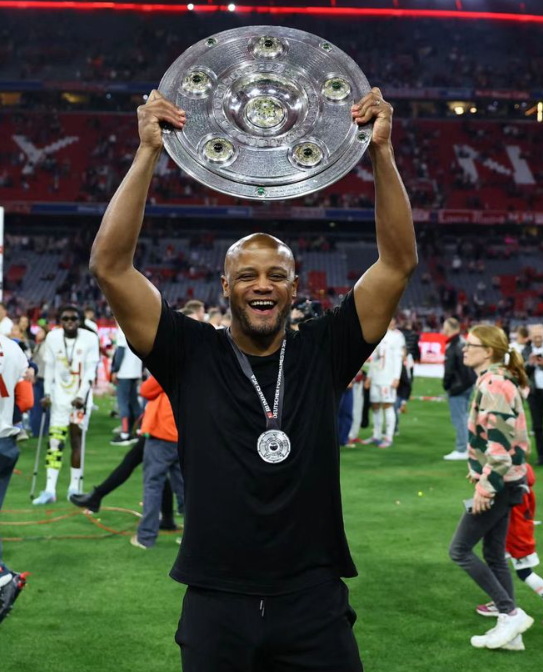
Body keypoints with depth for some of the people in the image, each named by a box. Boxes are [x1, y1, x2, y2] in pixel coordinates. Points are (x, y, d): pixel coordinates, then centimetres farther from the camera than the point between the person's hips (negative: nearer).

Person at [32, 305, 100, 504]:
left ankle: (74, 487, 11)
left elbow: (91, 371, -10)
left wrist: (82, 396, -18)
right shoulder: (52, 337, 0)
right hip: (60, 397, 2)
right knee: (54, 442, -2)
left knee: (76, 440, 0)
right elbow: (49, 368, 4)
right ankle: (50, 490, -1)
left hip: (81, 398, -2)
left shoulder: (90, 338, -8)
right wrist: (47, 394, -2)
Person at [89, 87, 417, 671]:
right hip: (216, 602, 0)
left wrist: (382, 151, -9)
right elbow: (110, 265, -7)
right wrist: (148, 153, -12)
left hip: (315, 603, 1)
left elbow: (398, 261, -1)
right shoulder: (191, 355, 0)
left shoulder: (323, 353, 3)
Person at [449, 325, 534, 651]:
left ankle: (511, 613, 1)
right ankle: (510, 633, 18)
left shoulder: (493, 384, -18)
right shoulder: (498, 380, 12)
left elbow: (499, 441, -24)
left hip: (499, 482, -10)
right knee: (494, 555, 13)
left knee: (460, 550, -3)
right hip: (504, 480, 10)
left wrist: (486, 486, -22)